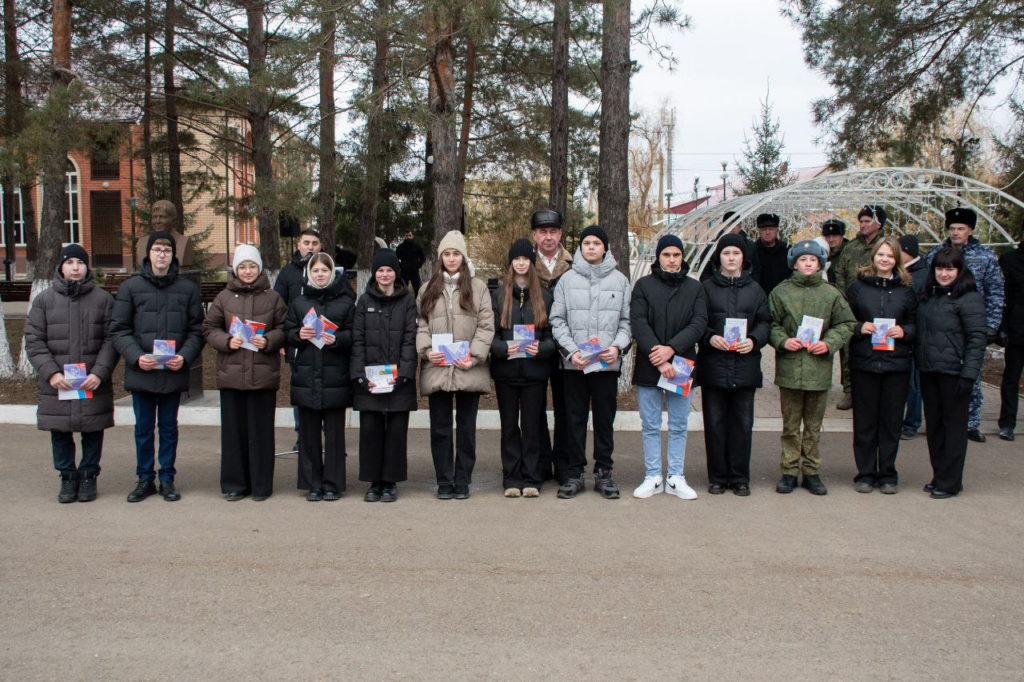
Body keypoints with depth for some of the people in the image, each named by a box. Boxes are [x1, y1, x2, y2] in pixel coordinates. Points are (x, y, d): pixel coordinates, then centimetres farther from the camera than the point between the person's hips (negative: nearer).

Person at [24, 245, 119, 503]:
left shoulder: (103, 299, 2)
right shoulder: (44, 300, 5)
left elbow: (111, 340, -2)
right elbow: (33, 341, 2)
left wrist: (100, 373, -14)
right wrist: (51, 373, -11)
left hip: (94, 383, -1)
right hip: (56, 384, 1)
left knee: (93, 431, 7)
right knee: (60, 432, 8)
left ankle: (88, 475, 23)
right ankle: (68, 477, 23)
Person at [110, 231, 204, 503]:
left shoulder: (188, 289, 4)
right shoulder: (130, 287, 2)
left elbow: (197, 330, 3)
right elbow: (119, 329, 0)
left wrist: (184, 356, -13)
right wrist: (136, 356, -15)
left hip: (174, 374, 0)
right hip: (141, 373, 0)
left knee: (169, 428, 11)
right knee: (143, 429, 10)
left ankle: (167, 480, 21)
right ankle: (145, 480, 22)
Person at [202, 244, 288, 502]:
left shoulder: (272, 297, 6)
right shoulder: (224, 297, 8)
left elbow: (284, 329, 6)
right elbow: (209, 329, 8)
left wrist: (268, 341, -12)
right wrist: (227, 341, -10)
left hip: (263, 374, -1)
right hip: (231, 373, 1)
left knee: (261, 430, 3)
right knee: (233, 430, 6)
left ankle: (261, 484, 14)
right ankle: (234, 484, 17)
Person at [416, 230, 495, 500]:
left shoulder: (478, 288, 6)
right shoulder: (429, 289, 13)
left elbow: (486, 325, 0)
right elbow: (421, 324, 7)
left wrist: (474, 356, -12)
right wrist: (426, 350, -10)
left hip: (468, 370, -1)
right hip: (437, 369, 2)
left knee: (466, 427, 6)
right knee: (440, 428, 6)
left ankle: (462, 482, 15)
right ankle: (444, 482, 15)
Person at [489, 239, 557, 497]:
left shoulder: (545, 296, 7)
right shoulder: (497, 295, 6)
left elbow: (553, 333, 5)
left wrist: (542, 348, -15)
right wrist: (502, 348, -17)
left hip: (535, 371, 0)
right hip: (505, 371, 0)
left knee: (531, 425, 4)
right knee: (509, 426, 7)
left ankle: (531, 479, 12)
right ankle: (511, 479, 14)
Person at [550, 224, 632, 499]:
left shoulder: (620, 280, 8)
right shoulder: (567, 279, 5)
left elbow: (627, 320, 7)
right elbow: (557, 320, 2)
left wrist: (618, 346, -10)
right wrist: (571, 351, -11)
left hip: (608, 363, 1)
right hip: (574, 363, 0)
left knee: (605, 418, 7)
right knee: (575, 418, 5)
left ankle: (603, 472, 17)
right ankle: (574, 473, 14)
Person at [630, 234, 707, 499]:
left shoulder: (694, 288, 7)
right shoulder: (644, 285, 2)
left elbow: (699, 323, -4)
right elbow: (638, 323, -8)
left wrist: (671, 348, -17)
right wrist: (658, 357, -18)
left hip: (681, 365, 1)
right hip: (648, 367, -1)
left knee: (679, 426, 9)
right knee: (651, 426, 6)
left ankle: (676, 478, 18)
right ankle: (653, 477, 16)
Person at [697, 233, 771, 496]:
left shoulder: (755, 289, 12)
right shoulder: (706, 287, 6)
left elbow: (764, 322, 10)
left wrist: (754, 340, -9)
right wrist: (709, 338, -16)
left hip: (745, 365, 1)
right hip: (713, 366, -1)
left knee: (742, 424, 4)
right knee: (715, 423, 4)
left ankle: (740, 477, 15)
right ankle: (717, 477, 14)